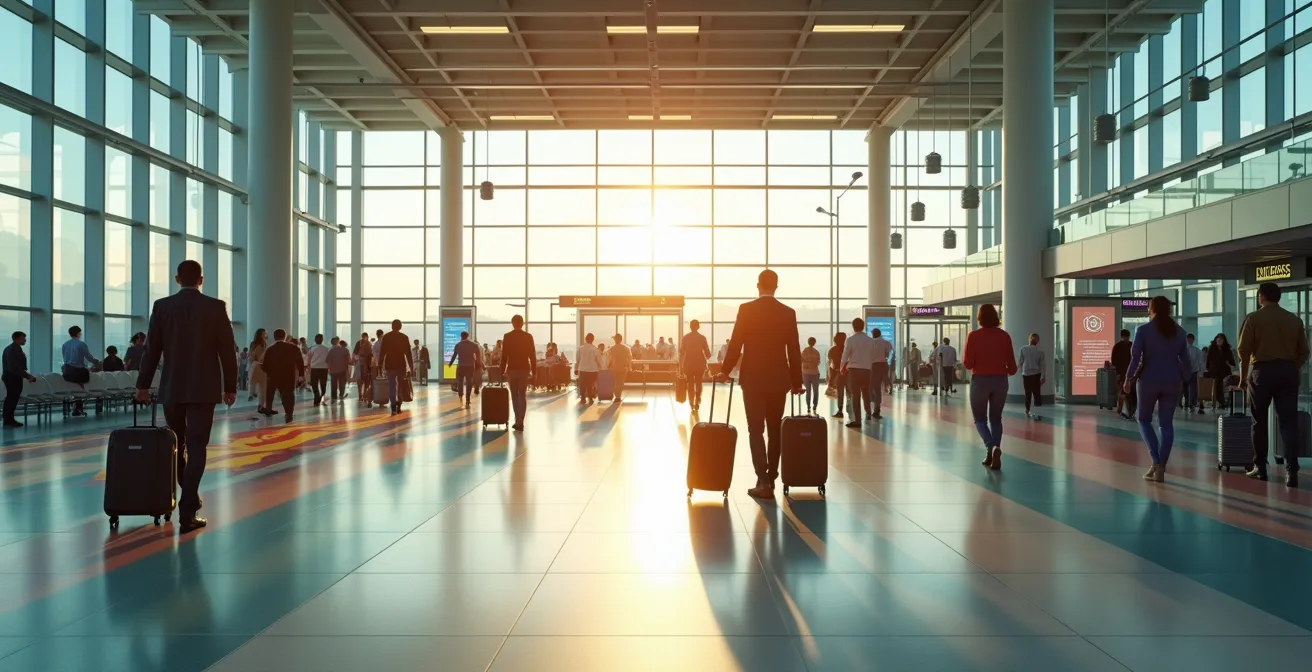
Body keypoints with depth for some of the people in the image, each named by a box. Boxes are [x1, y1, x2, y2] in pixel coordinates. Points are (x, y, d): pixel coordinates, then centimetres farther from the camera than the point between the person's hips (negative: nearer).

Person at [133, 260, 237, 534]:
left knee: (175, 444, 19)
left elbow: (151, 349, 3)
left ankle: (189, 497, 31)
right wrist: (230, 386, 5)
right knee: (196, 448, -3)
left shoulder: (162, 306, 0)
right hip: (204, 389, -2)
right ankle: (187, 511, -9)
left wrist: (143, 384, 11)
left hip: (172, 388, 2)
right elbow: (228, 350, -3)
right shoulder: (216, 307, -4)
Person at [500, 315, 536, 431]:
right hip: (524, 369, 0)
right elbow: (532, 355, -2)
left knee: (514, 396, 12)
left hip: (511, 369, 0)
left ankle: (518, 421, 13)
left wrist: (502, 372, 2)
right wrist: (534, 372, 4)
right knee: (522, 396, 4)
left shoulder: (507, 336, -4)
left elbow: (504, 355, -4)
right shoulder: (528, 336, -2)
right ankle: (520, 422, -4)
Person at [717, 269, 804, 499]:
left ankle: (764, 481, -11)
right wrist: (796, 382, 11)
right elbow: (794, 351, 3)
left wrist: (725, 370, 7)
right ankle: (770, 477, 20)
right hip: (778, 380, 3)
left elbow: (735, 343, -6)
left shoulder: (746, 309, -6)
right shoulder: (788, 313, 1)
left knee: (756, 430, -1)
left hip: (753, 379, -2)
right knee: (774, 429, 13)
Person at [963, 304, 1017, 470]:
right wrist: (1010, 371, 23)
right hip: (1000, 381, 2)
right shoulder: (1004, 336, -2)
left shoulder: (973, 336, -8)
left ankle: (992, 447, -16)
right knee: (995, 418, 17)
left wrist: (964, 358, 12)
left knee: (980, 419, 10)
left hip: (980, 381, -2)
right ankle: (993, 456, 9)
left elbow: (968, 364, -10)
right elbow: (1011, 364, 1)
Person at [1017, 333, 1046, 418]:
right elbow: (1042, 364, 0)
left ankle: (1028, 411, 8)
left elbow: (1020, 362, -2)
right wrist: (1043, 376, 4)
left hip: (1026, 374, 0)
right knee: (1037, 393, 5)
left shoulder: (1023, 349, -5)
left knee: (1028, 393, 7)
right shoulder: (1040, 351, -2)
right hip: (1036, 374, 0)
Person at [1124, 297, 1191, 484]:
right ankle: (1161, 468, 1)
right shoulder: (1179, 331, 7)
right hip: (1172, 382, 3)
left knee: (1144, 420, 12)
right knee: (1166, 423, 5)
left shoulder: (1143, 330, -5)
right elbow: (1185, 359, 7)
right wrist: (1183, 379, 17)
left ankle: (1156, 461, -5)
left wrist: (1129, 378, 1)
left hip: (1149, 380, -3)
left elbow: (1135, 357, -9)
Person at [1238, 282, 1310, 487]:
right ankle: (1291, 472, -7)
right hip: (1288, 372, 3)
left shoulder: (1254, 318, -4)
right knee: (1289, 422, 2)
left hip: (1262, 370, -3)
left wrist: (1243, 377, 2)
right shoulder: (1295, 320, 7)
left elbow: (1244, 350, -7)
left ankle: (1260, 468, 14)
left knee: (1259, 422, 9)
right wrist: (1293, 370, 18)